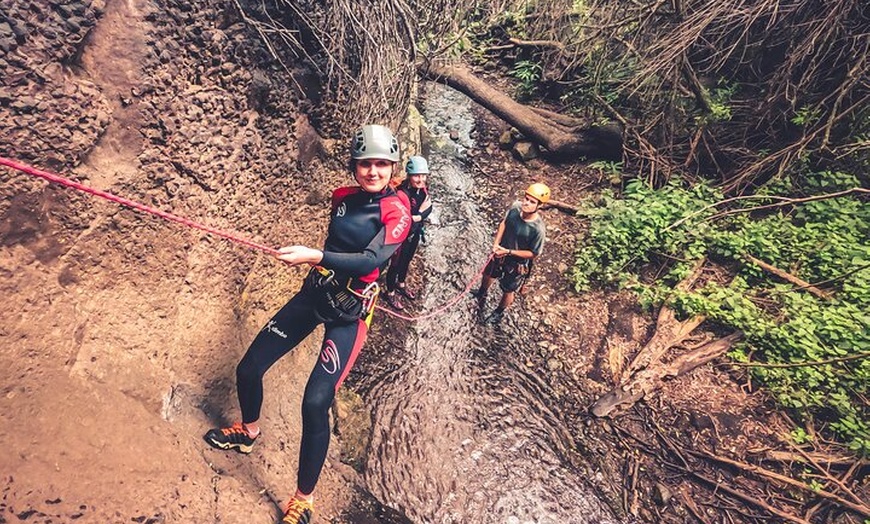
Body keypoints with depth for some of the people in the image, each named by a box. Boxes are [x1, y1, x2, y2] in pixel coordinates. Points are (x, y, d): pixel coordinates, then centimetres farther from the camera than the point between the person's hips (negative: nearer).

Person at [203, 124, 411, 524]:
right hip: (313, 294, 6)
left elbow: (372, 259, -28)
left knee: (316, 402, -17)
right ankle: (249, 431, 45)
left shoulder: (397, 209, -14)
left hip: (349, 312, -6)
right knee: (249, 369, 12)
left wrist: (313, 256, -34)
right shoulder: (342, 197, 4)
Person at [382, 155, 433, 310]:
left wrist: (418, 217, -26)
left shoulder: (423, 189, -5)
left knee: (407, 260, 25)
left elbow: (428, 208, -10)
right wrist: (420, 211, -25)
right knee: (396, 264, 9)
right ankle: (390, 293, 29)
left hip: (415, 233, 7)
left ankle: (401, 284, 49)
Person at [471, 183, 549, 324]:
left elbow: (533, 253, -22)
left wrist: (508, 252, -25)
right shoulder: (516, 207, -21)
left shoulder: (538, 229, -35)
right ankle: (482, 293, 65)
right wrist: (496, 244, -13)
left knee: (508, 291, 21)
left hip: (517, 264, -5)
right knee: (488, 274, 31)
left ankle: (499, 313, 52)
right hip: (500, 252, 6)